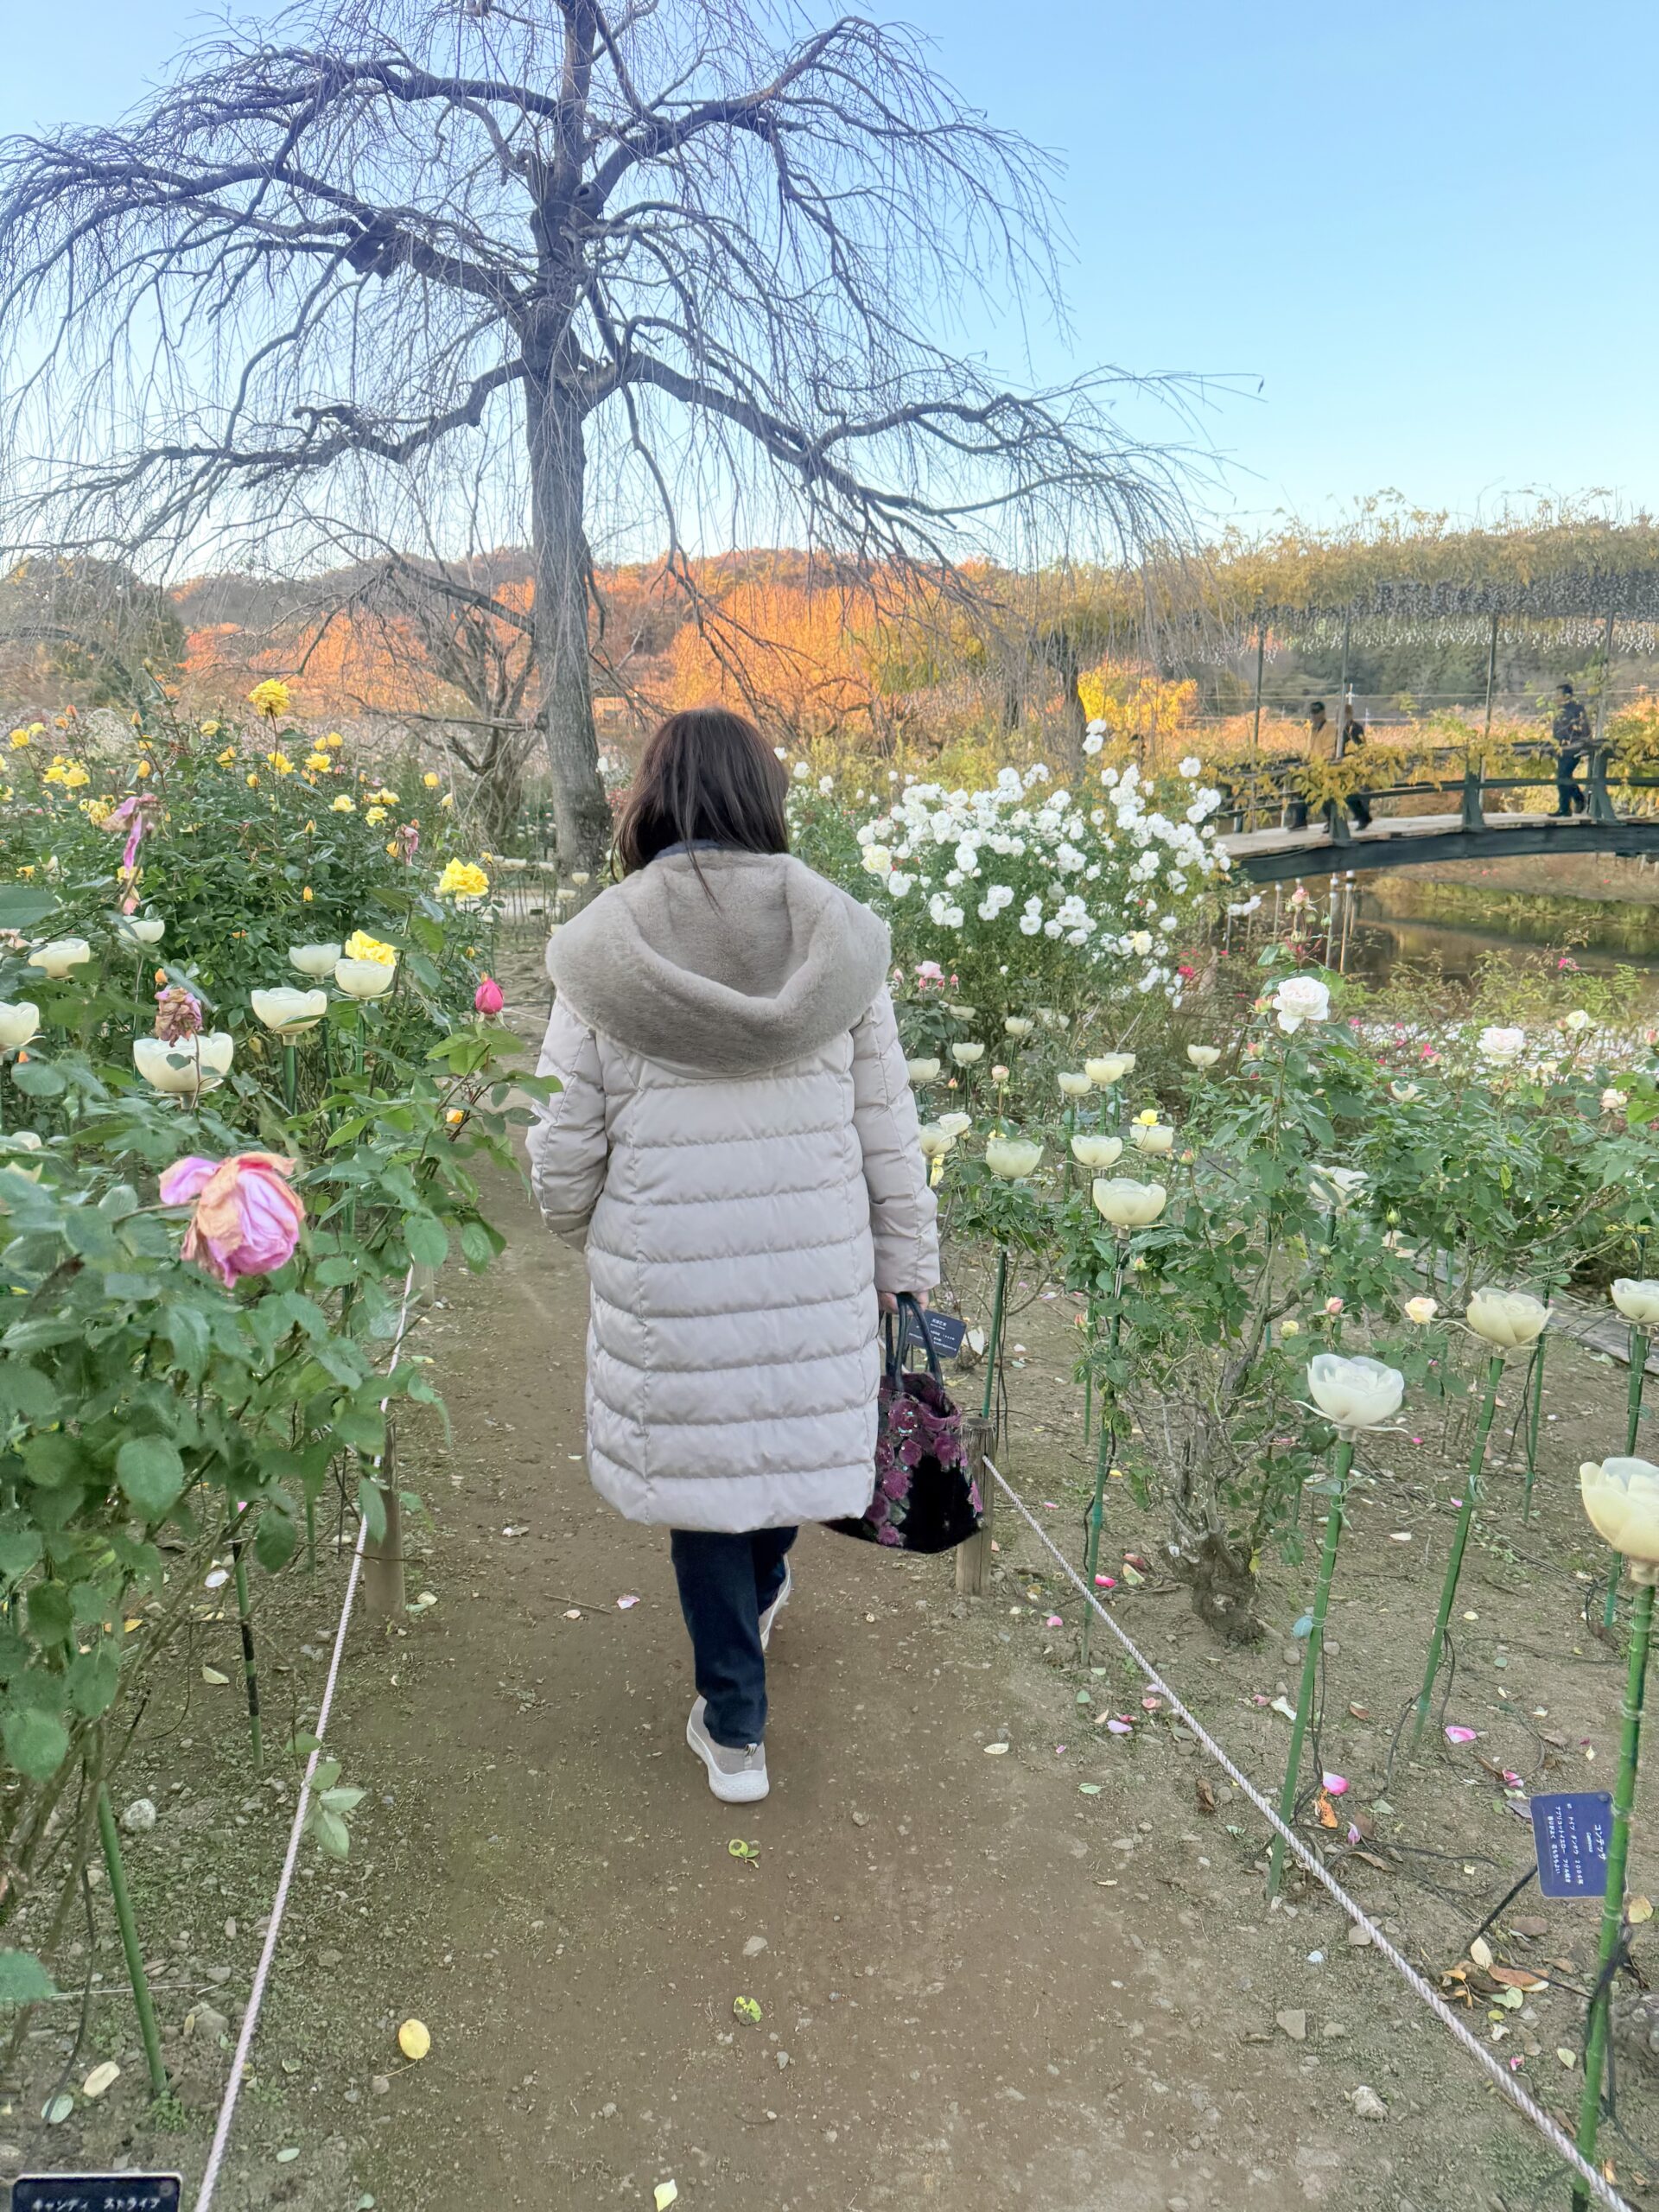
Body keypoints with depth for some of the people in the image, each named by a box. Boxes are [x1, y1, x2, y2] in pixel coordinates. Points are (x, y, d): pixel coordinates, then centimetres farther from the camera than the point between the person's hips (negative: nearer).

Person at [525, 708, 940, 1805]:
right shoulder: (838, 941, -4)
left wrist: (601, 1239, 18)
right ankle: (760, 1590, 56)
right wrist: (908, 1273, 10)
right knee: (792, 1426, 25)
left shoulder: (603, 953, -7)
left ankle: (736, 1726, 29)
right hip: (818, 1277, 2)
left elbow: (563, 1165, -3)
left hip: (671, 1285, -2)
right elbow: (889, 1140, 0)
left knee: (698, 1464, 15)